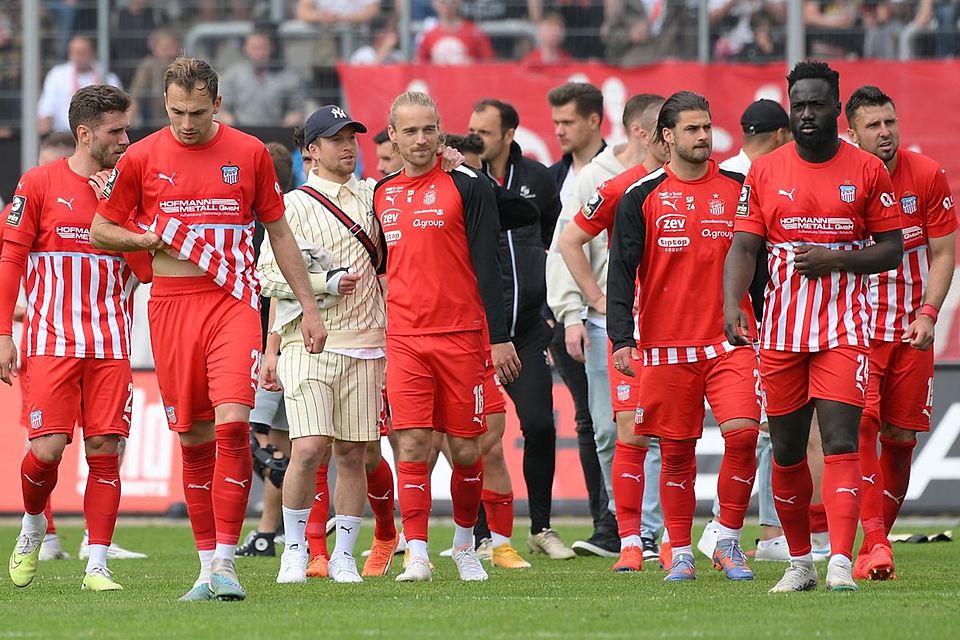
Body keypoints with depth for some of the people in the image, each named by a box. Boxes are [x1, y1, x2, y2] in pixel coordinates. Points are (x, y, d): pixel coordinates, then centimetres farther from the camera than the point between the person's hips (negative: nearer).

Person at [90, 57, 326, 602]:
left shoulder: (249, 153, 4)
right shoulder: (142, 158, 4)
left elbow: (279, 233, 13)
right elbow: (100, 230, 14)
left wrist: (310, 307, 12)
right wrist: (149, 240, -5)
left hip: (233, 303, -1)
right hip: (171, 306, 1)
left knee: (232, 424, -16)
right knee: (194, 438, 4)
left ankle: (225, 561, -15)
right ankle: (208, 563, 13)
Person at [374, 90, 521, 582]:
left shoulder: (467, 186, -1)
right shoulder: (382, 194, 12)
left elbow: (487, 265, -4)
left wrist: (499, 337, -7)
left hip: (461, 335, -3)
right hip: (403, 339, 3)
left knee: (465, 449, 4)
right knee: (412, 445, -8)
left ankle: (465, 543, 24)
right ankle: (417, 555, -8)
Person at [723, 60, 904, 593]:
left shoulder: (867, 171, 2)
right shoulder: (764, 171, 6)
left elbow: (891, 248, 5)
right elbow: (743, 247, 2)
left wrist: (837, 259, -13)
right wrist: (731, 305, -15)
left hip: (844, 327, -2)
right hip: (781, 329, 3)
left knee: (840, 442, -15)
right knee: (786, 450, 8)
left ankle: (840, 563, -22)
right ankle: (799, 563, 22)